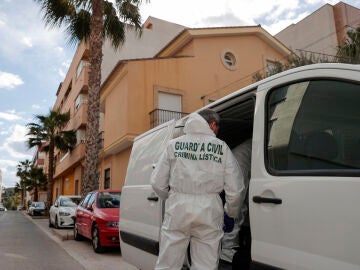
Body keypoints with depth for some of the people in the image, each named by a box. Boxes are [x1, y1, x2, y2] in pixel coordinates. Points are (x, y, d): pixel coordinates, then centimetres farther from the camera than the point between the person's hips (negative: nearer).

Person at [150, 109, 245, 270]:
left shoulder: (174, 144, 8)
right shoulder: (222, 147, 4)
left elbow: (157, 183, 6)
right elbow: (236, 190, 3)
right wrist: (231, 212, 20)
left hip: (178, 208, 1)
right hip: (209, 210, 0)